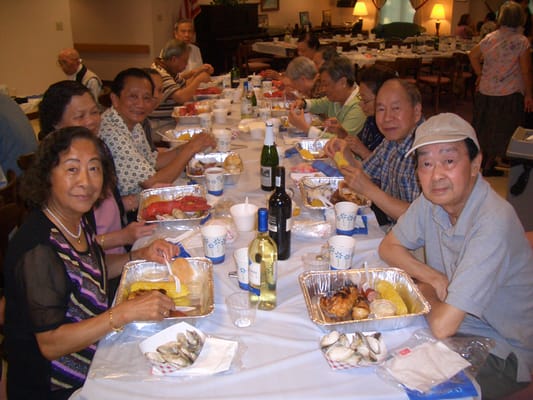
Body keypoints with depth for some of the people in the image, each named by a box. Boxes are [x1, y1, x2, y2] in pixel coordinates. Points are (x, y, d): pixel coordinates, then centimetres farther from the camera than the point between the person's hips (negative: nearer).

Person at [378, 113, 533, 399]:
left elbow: (443, 325, -32)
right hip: (457, 324, 6)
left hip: (503, 353, -6)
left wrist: (426, 291, -10)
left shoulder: (493, 222, -32)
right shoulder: (432, 199, -8)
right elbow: (389, 247, 6)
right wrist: (433, 278, -11)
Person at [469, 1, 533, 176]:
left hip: (486, 90, 4)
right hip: (509, 94, -4)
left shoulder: (490, 38, 0)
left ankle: (484, 158, 34)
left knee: (486, 126, 20)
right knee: (502, 129, 9)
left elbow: (473, 55, 10)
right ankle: (489, 166, 13)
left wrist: (480, 74, 15)